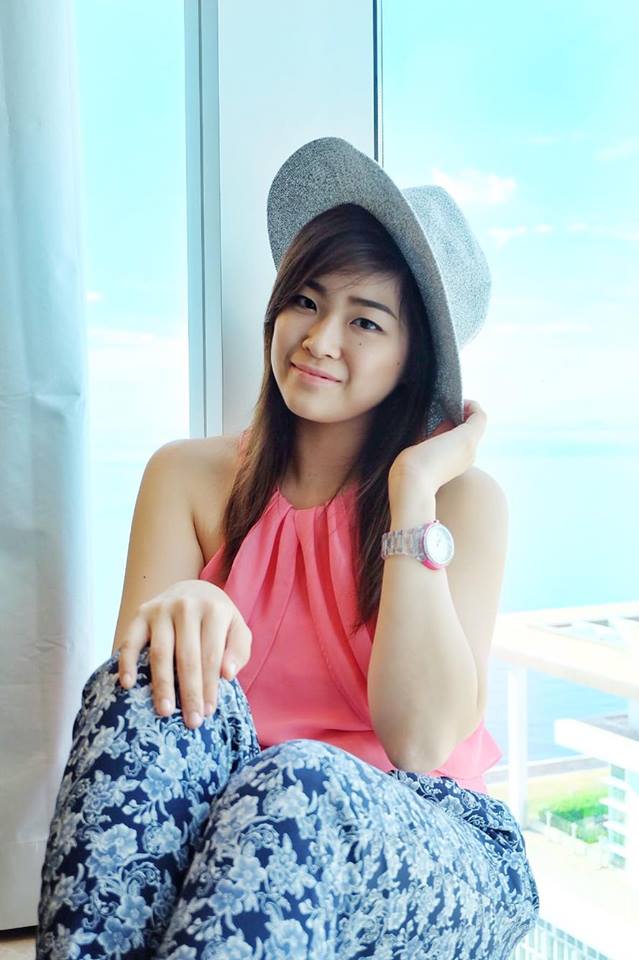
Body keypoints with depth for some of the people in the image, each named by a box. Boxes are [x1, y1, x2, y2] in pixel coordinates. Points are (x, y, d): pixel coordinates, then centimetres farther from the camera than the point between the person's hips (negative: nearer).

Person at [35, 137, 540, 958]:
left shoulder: (461, 499, -4)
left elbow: (420, 744, -16)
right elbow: (141, 665, -6)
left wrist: (413, 488, -15)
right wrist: (180, 609, -31)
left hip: (443, 860, -2)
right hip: (235, 823, 3)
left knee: (297, 783, -37)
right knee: (159, 682, -29)